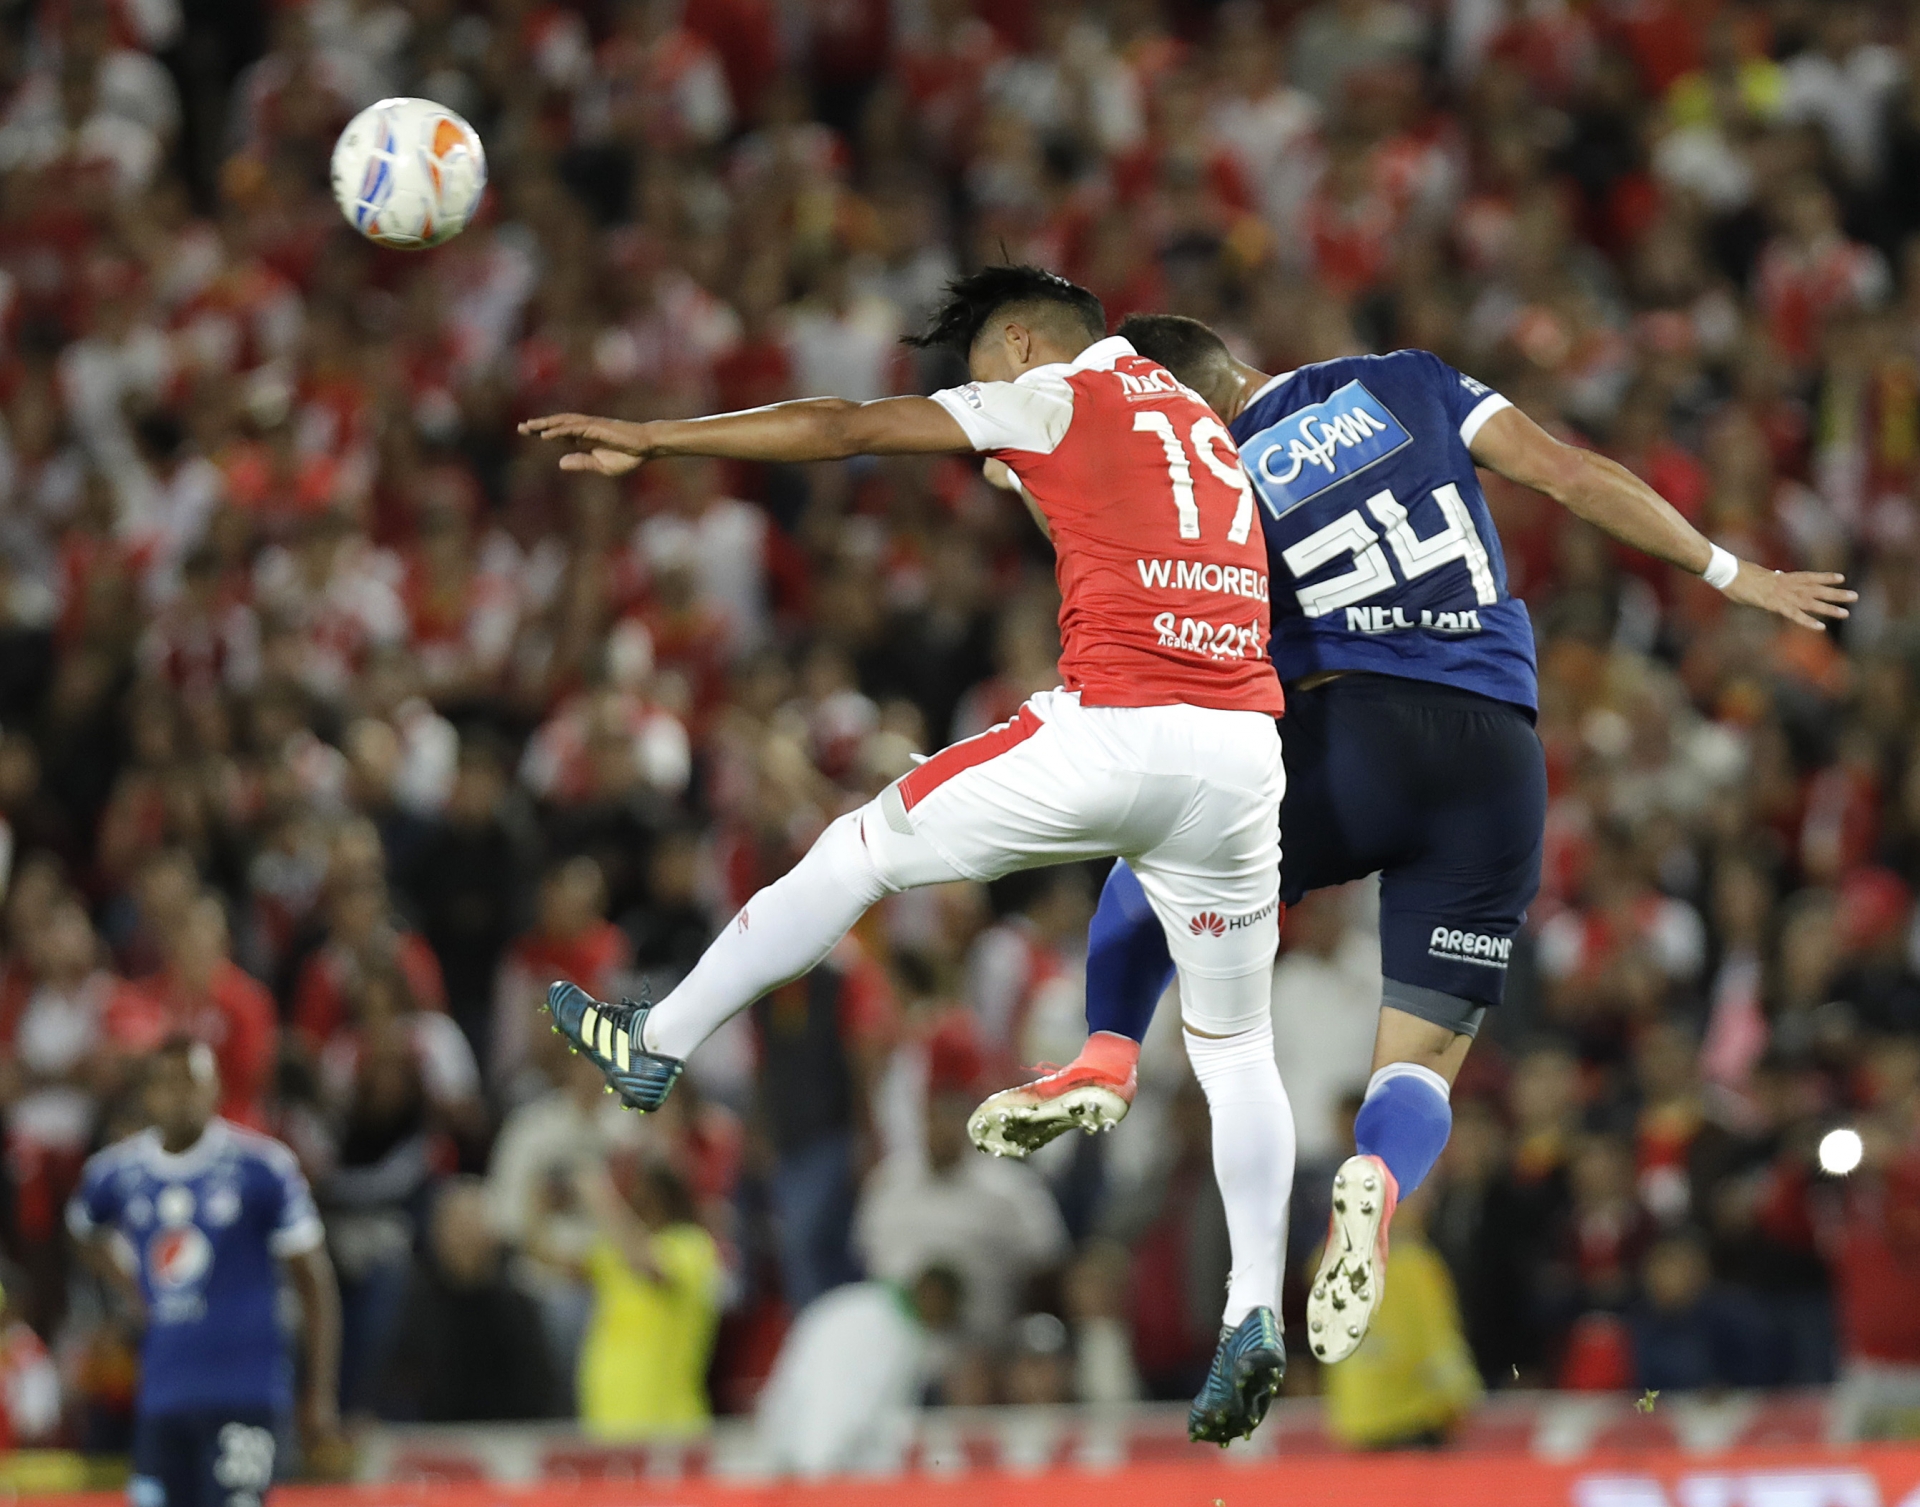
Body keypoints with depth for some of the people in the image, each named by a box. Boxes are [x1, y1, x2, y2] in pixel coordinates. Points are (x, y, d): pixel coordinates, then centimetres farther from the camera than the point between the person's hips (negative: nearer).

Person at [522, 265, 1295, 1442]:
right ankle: (1256, 1315, 0)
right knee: (1237, 1046, 13)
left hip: (1114, 729, -5)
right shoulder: (1193, 417, 27)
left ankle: (659, 1044, 23)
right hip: (1244, 744, 6)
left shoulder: (1060, 394, 8)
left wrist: (649, 441, 7)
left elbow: (848, 428, 4)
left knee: (863, 849, 14)